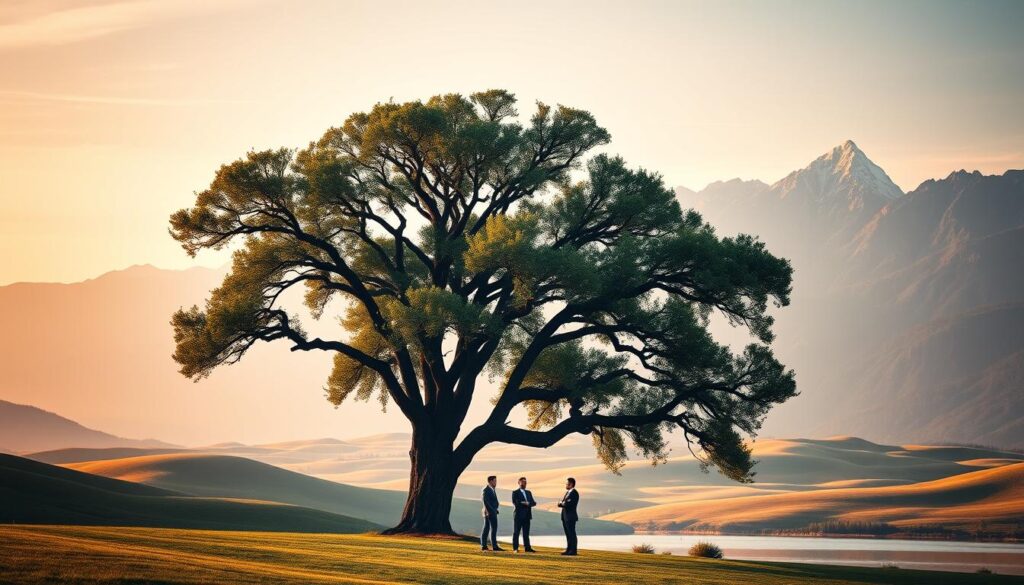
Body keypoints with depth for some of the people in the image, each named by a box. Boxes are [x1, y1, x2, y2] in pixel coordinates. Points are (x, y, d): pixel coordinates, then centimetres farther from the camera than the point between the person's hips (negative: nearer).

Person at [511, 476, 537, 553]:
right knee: (516, 532, -1)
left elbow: (533, 503, 7)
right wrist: (524, 503, -18)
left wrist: (527, 503, -13)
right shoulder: (515, 493, 0)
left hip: (527, 516, 5)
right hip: (518, 515, -5)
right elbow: (515, 503, -14)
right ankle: (515, 548, 2)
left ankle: (527, 548, 5)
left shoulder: (528, 493, 17)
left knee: (526, 533, 4)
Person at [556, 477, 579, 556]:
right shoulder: (567, 492, 17)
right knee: (568, 534, 11)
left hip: (570, 517, -9)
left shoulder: (574, 493, -13)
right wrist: (560, 504, -5)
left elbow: (568, 504, -22)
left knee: (571, 534, -6)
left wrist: (561, 503, -5)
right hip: (565, 517, 9)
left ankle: (573, 551, -4)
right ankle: (569, 550, 14)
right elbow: (563, 503, 17)